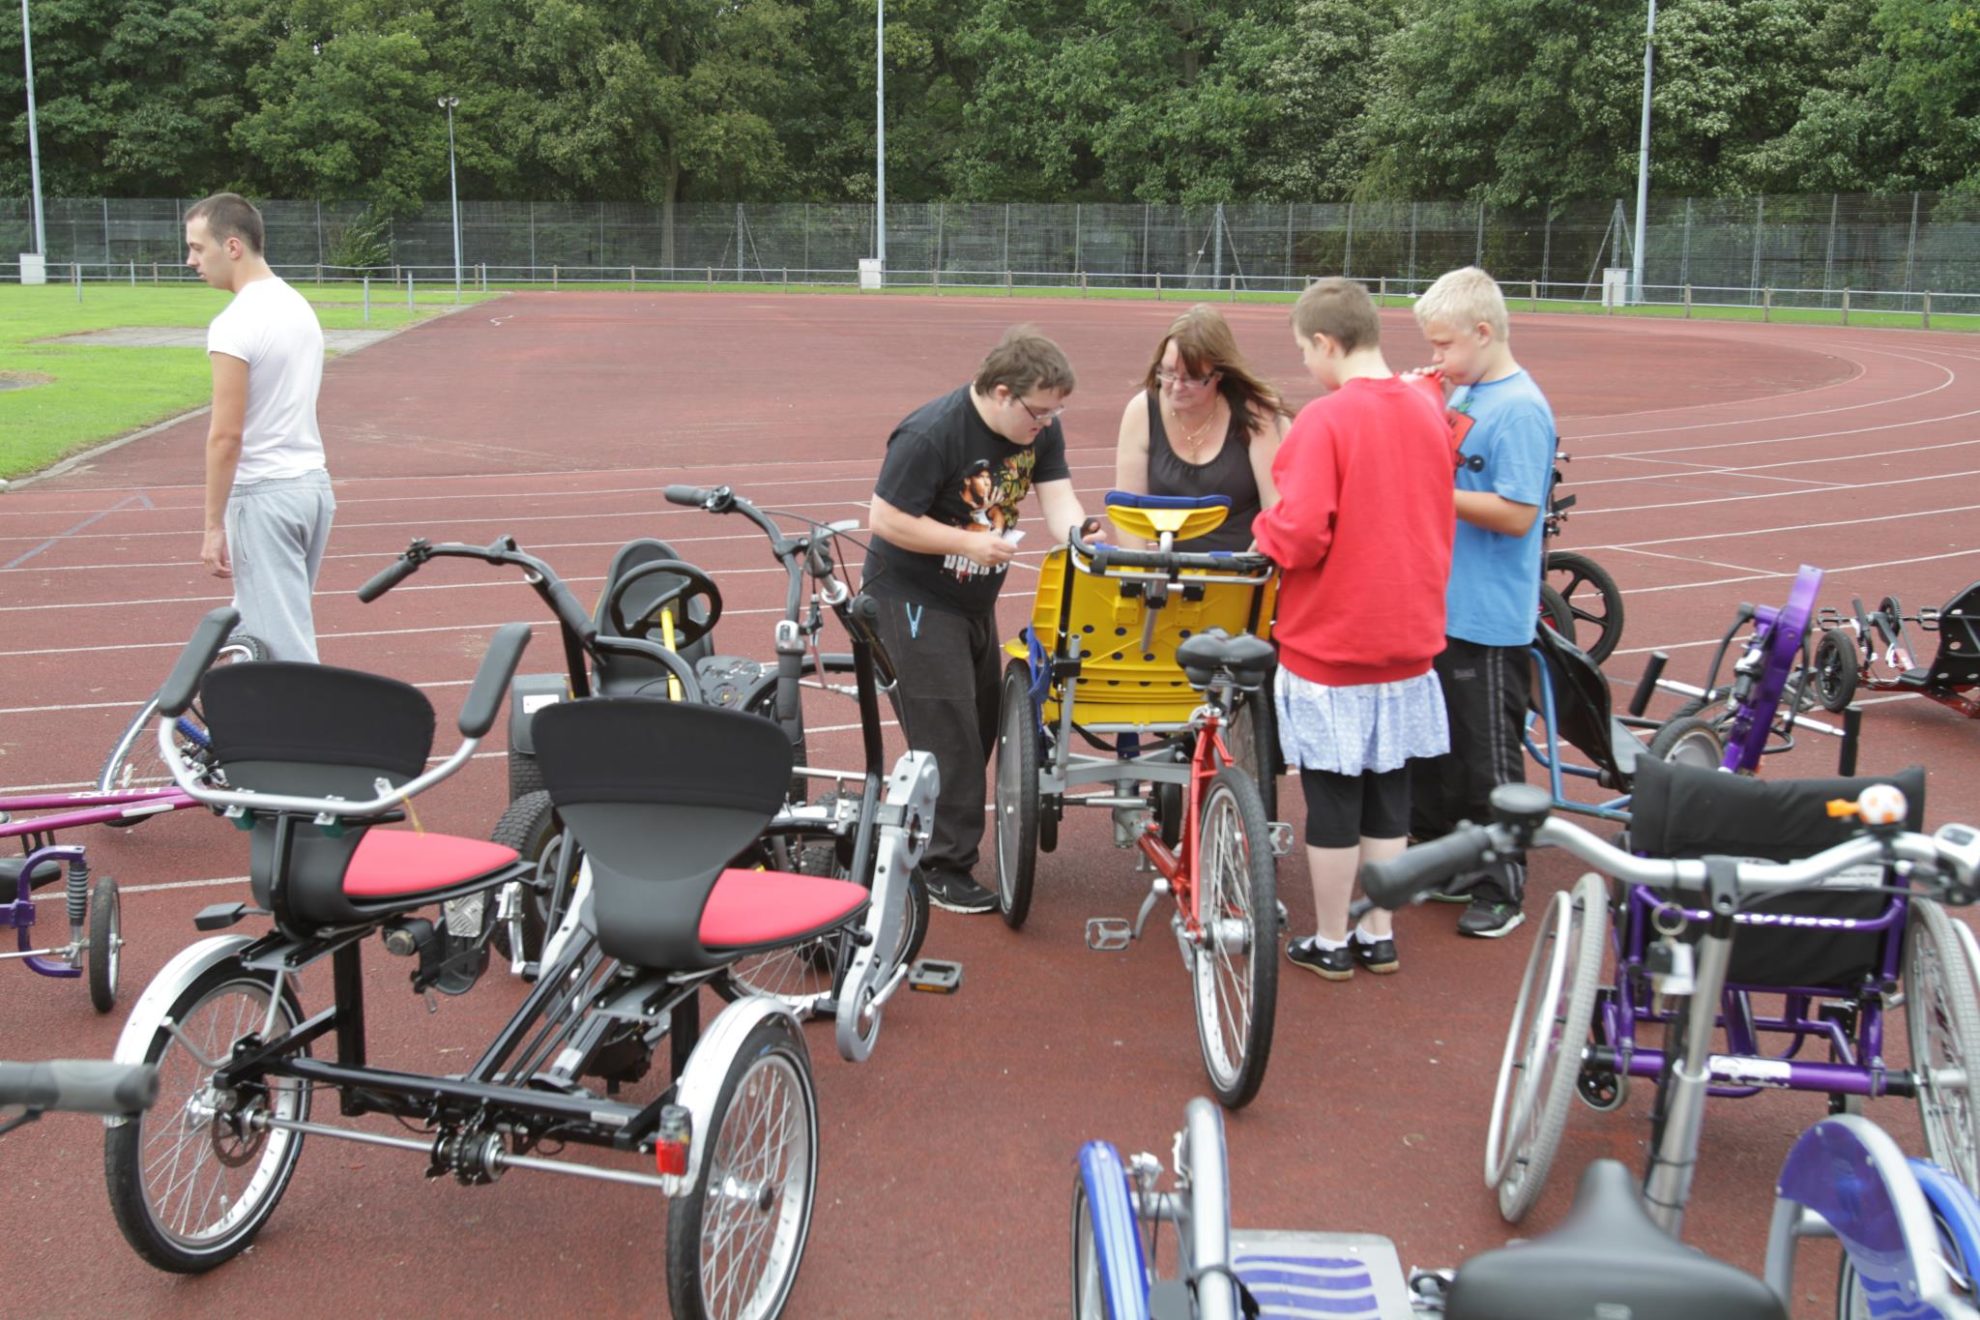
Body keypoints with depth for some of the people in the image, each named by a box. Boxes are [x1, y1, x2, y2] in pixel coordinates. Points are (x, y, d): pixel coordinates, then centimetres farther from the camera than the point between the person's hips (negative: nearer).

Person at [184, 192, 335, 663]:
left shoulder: (235, 324, -16)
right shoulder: (299, 306, 10)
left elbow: (226, 436, -18)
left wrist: (213, 526, -13)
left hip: (264, 495, -9)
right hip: (313, 483, 9)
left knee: (285, 647, -4)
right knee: (252, 626, 19)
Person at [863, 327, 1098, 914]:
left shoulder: (1039, 429, -4)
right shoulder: (930, 435, -26)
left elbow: (1057, 498, -11)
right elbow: (886, 519, -24)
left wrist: (1079, 531, -32)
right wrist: (968, 541, -29)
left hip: (975, 596, 8)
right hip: (913, 596, -8)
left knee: (985, 720, 14)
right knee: (948, 732, -9)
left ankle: (926, 833, 31)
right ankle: (944, 868, 2)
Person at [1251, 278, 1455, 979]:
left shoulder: (1326, 419, -18)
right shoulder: (1428, 412, 2)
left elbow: (1300, 533, -24)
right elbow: (1438, 521, 12)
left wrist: (1264, 531, -4)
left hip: (1330, 644, -6)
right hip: (1409, 637, 6)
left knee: (1332, 799, 7)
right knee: (1388, 796, 16)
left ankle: (1330, 942, 19)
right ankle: (1378, 934, 26)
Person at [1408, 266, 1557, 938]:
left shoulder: (1521, 409, -16)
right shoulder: (1462, 395, 10)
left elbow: (1517, 515, -21)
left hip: (1489, 620, -9)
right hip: (1439, 606, 9)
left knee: (1489, 759, 1)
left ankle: (1503, 889, 14)